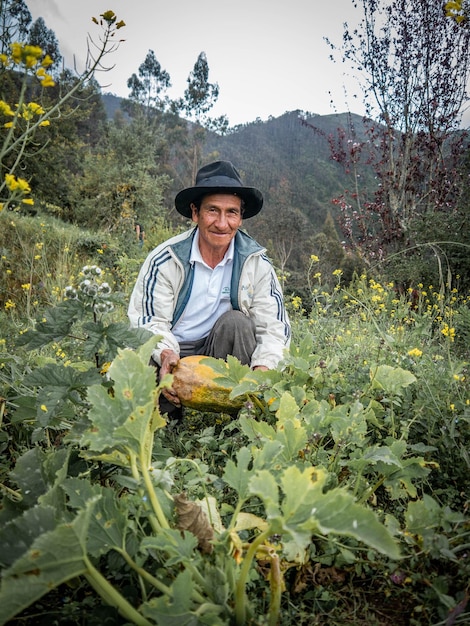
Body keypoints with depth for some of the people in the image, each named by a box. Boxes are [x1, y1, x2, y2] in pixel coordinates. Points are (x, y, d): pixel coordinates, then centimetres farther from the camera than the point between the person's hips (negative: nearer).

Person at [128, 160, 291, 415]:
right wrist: (165, 354, -33)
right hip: (170, 354, -1)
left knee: (236, 322, -29)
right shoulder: (165, 259, -12)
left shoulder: (255, 261, -8)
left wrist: (263, 367, -29)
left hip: (220, 348, 2)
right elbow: (149, 320, -11)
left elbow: (274, 326, -9)